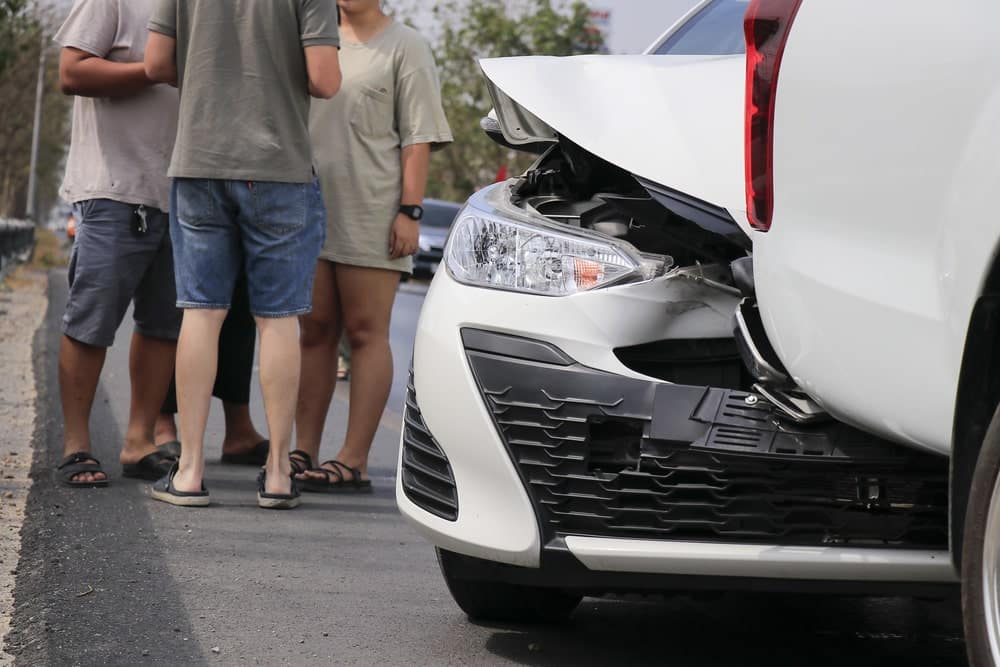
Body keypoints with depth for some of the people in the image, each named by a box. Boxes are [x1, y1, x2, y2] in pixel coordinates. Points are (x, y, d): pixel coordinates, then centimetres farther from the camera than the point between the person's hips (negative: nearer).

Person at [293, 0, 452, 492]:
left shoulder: (404, 47, -2)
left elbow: (419, 137, -7)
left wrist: (409, 211, -14)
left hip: (371, 217, -6)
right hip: (312, 211, 6)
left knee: (366, 334, -4)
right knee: (314, 331, 8)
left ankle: (354, 461, -6)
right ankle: (304, 451, 12)